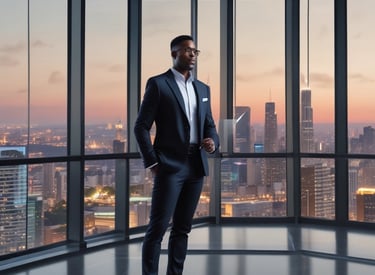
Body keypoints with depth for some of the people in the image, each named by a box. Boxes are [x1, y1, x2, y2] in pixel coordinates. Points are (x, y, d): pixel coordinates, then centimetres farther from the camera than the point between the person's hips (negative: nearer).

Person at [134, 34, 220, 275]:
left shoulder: (203, 88, 16)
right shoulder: (158, 84, -2)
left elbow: (209, 125, 19)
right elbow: (141, 127, -5)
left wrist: (213, 141, -4)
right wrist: (152, 163, -10)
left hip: (196, 166, 6)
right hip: (170, 166, -6)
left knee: (182, 228, 10)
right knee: (158, 228, -7)